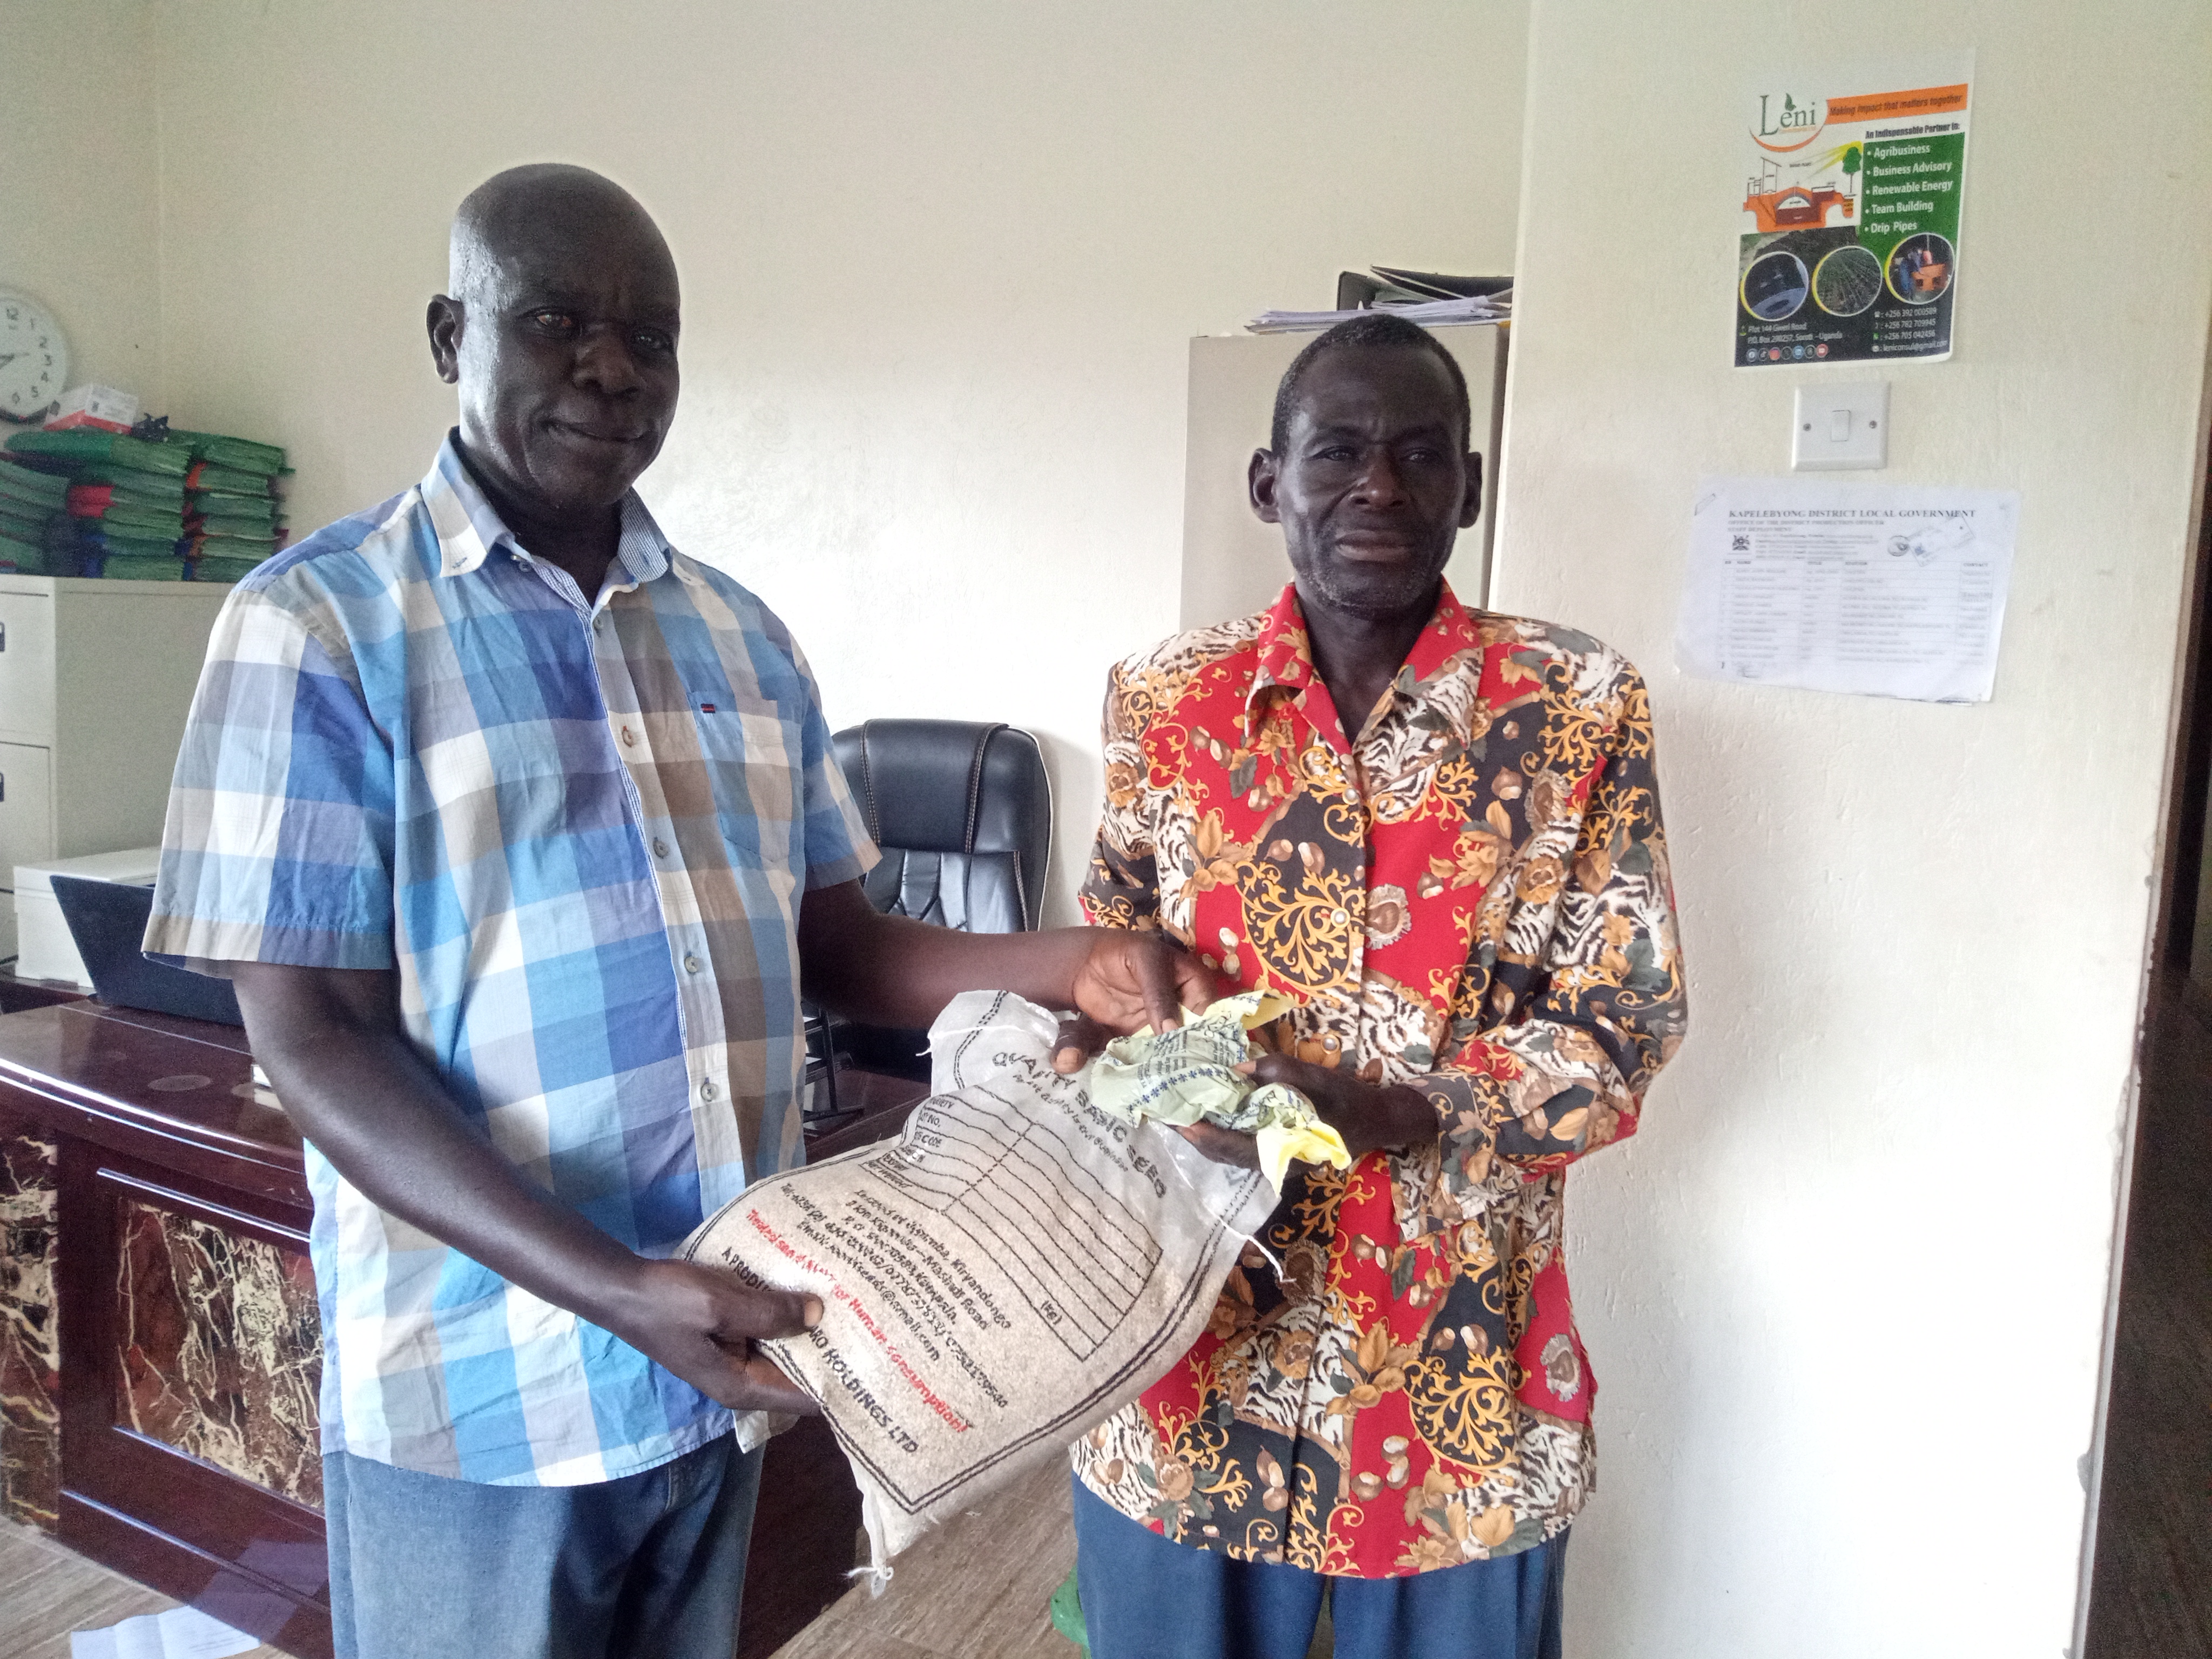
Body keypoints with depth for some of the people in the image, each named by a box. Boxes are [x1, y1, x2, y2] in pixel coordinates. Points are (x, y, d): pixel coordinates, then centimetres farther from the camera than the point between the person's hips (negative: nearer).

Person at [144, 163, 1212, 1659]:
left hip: (730, 1352, 5)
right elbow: (316, 1040, -14)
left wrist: (1068, 966, -8)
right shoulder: (320, 624, -9)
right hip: (483, 1394, -5)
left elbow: (835, 945, 9)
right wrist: (614, 1292, -25)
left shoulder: (742, 635, 6)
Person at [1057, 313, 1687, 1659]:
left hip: (1459, 1363, -1)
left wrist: (1381, 1113, -22)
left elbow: (1622, 1028, -7)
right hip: (1189, 1349, 2)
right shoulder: (1167, 702, -1)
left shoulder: (1582, 710, -6)